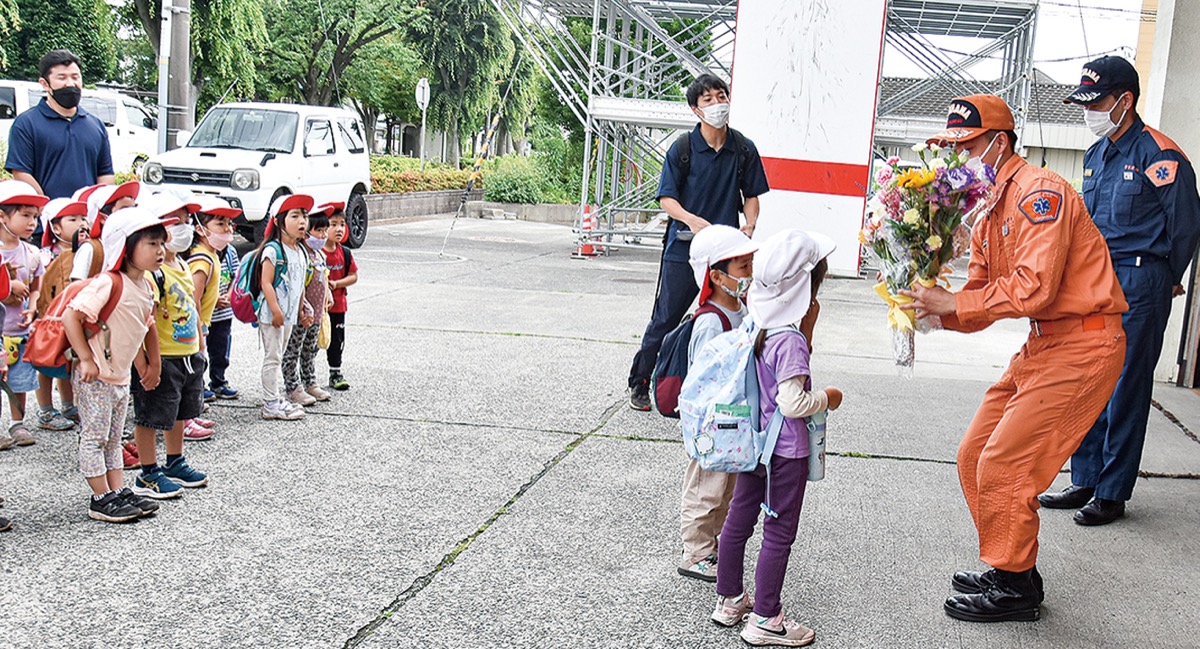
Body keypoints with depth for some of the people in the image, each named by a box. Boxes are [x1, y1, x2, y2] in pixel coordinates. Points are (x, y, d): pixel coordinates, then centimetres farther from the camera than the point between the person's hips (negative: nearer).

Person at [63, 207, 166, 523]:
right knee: (94, 437, 1)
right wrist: (86, 359, -23)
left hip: (121, 376, 9)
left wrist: (147, 365, 17)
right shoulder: (108, 283, -21)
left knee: (113, 438, 16)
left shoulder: (146, 286, 5)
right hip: (95, 376, -9)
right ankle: (101, 499, 7)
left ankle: (119, 492, 22)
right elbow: (70, 316, -24)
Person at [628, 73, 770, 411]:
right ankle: (639, 384, 19)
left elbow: (751, 194, 14)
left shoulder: (744, 149, 5)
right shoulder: (683, 148, -3)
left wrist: (750, 224, -6)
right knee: (665, 320, 4)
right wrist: (691, 219, -23)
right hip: (683, 248, -2)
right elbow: (666, 198, -5)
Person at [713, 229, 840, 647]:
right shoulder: (790, 340, -23)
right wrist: (827, 399, -9)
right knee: (779, 533, 3)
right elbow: (792, 402, -25)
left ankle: (729, 599, 32)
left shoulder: (755, 323, 1)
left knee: (739, 519, 17)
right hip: (786, 451, -8)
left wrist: (807, 328, 3)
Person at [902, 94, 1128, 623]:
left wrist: (952, 302, -21)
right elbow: (978, 299, 10)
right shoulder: (988, 212, 13)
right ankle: (1010, 568, 24)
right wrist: (930, 308, -9)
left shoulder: (1039, 192, -16)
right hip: (1042, 344, 10)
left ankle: (1016, 588, 6)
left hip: (1082, 345, -10)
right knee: (975, 456, 10)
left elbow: (1033, 288, -26)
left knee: (1004, 463, -10)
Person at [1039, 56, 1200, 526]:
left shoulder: (1158, 155, -11)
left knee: (1126, 389, -2)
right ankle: (1085, 482, 20)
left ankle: (1113, 494, 6)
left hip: (1139, 284, -8)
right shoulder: (1096, 155, 13)